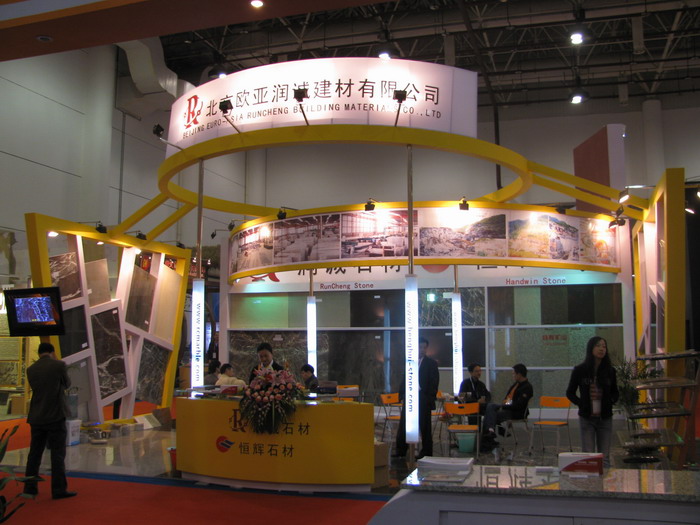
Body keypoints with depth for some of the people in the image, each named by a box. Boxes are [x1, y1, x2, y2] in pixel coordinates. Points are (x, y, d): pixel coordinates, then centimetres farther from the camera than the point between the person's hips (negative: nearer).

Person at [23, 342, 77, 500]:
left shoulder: (31, 370, 2)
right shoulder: (59, 365, -9)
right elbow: (66, 384, 5)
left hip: (36, 418, 4)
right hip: (55, 416, -4)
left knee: (34, 454, 13)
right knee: (58, 454, 0)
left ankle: (30, 489, 19)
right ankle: (58, 490, 1)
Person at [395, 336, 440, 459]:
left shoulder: (431, 363, -1)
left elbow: (434, 382, -5)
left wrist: (431, 398, -12)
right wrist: (402, 394, 6)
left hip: (423, 398, -4)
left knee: (424, 426, 4)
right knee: (403, 425, 6)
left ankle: (426, 452, 13)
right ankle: (401, 451, 14)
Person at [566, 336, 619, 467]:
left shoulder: (610, 371, 3)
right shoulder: (580, 370, -3)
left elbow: (615, 393, 15)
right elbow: (570, 393, 6)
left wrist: (609, 402, -5)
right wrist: (582, 404, -8)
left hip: (605, 418, 2)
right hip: (587, 418, -2)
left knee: (604, 457, 6)